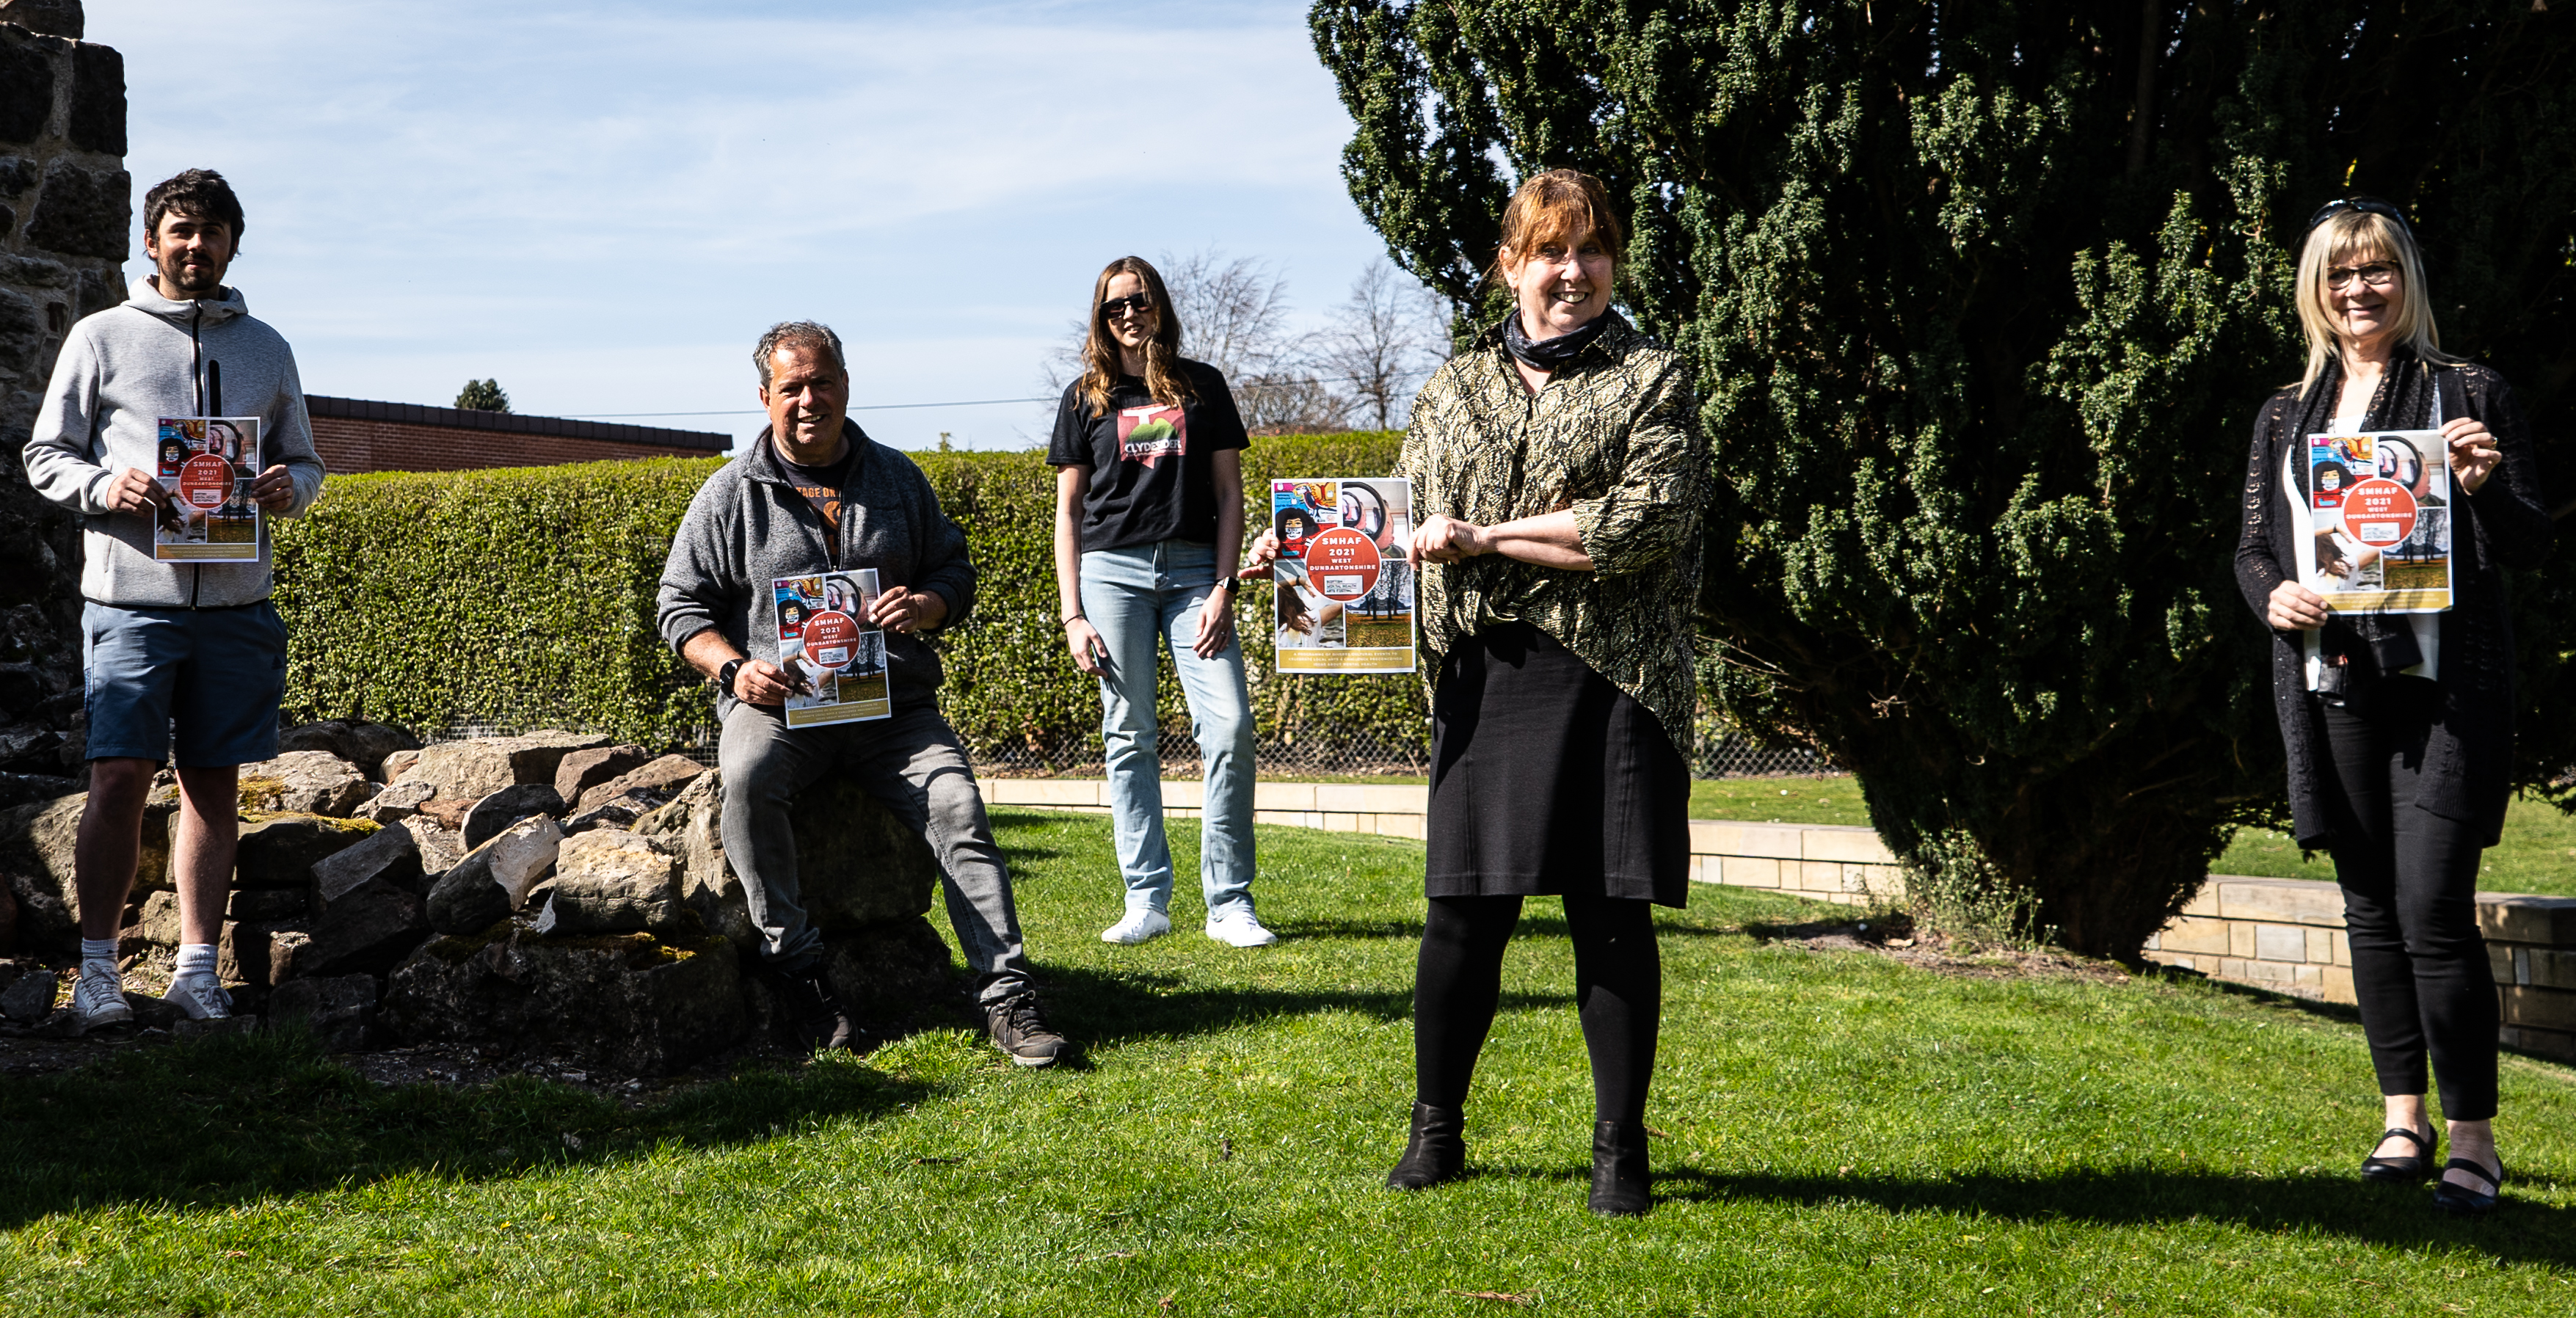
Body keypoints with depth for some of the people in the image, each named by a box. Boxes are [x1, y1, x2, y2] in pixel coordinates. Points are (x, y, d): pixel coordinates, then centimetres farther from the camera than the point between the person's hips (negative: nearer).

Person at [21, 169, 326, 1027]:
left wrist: (289, 488, -4)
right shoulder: (102, 337, 7)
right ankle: (97, 965, 2)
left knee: (213, 784, 5)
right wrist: (106, 486, -13)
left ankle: (197, 967, 11)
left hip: (236, 602, 3)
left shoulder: (266, 347, 15)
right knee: (120, 778, -7)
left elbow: (306, 463, 20)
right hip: (131, 597, -3)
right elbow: (45, 455, 7)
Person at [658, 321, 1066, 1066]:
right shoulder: (731, 495, 7)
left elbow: (955, 572, 18)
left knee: (957, 805, -23)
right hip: (777, 702, -1)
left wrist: (925, 605, -7)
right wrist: (733, 669, -11)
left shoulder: (898, 479, 14)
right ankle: (795, 967, -23)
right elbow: (682, 606, 8)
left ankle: (1007, 995, -22)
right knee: (747, 778, -34)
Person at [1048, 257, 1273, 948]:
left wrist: (1223, 590, -2)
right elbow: (1068, 511, 11)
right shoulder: (1086, 398, 12)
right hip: (1112, 569, 0)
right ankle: (1146, 901, 6)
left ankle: (1230, 903, -5)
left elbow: (1229, 493, 10)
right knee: (1130, 737, 0)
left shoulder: (1202, 386, 12)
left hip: (1194, 570, 0)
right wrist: (1072, 614, 2)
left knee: (1230, 728, -12)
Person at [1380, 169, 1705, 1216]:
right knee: (1464, 911, 3)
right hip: (1485, 678, 3)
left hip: (1611, 679, -2)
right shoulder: (1453, 387, 15)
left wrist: (1487, 539, -9)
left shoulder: (1653, 381, 4)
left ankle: (1620, 1148, 14)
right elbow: (1415, 520, 10)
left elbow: (1648, 521, -10)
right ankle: (1436, 1130, 20)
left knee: (1612, 916, 1)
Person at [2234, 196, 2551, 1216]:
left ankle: (2474, 1140, -1)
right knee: (2370, 908, 9)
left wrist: (2483, 487, -18)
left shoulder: (2468, 394, 3)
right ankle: (2404, 1122, 19)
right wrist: (2271, 594, -4)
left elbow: (2529, 548, 2)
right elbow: (2252, 544, 18)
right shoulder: (2286, 414, 14)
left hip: (2442, 683, -4)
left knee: (2434, 911, -11)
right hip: (2329, 685, 4)